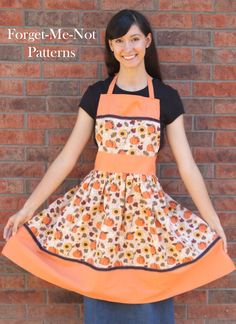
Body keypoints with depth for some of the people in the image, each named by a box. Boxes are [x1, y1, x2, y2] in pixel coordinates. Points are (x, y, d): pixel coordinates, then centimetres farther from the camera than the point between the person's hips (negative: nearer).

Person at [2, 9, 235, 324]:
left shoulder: (166, 97, 1)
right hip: (99, 201, 1)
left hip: (147, 203, -1)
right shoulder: (95, 94, 3)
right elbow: (68, 156, 3)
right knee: (100, 296, 11)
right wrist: (28, 208, 1)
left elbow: (186, 164, 0)